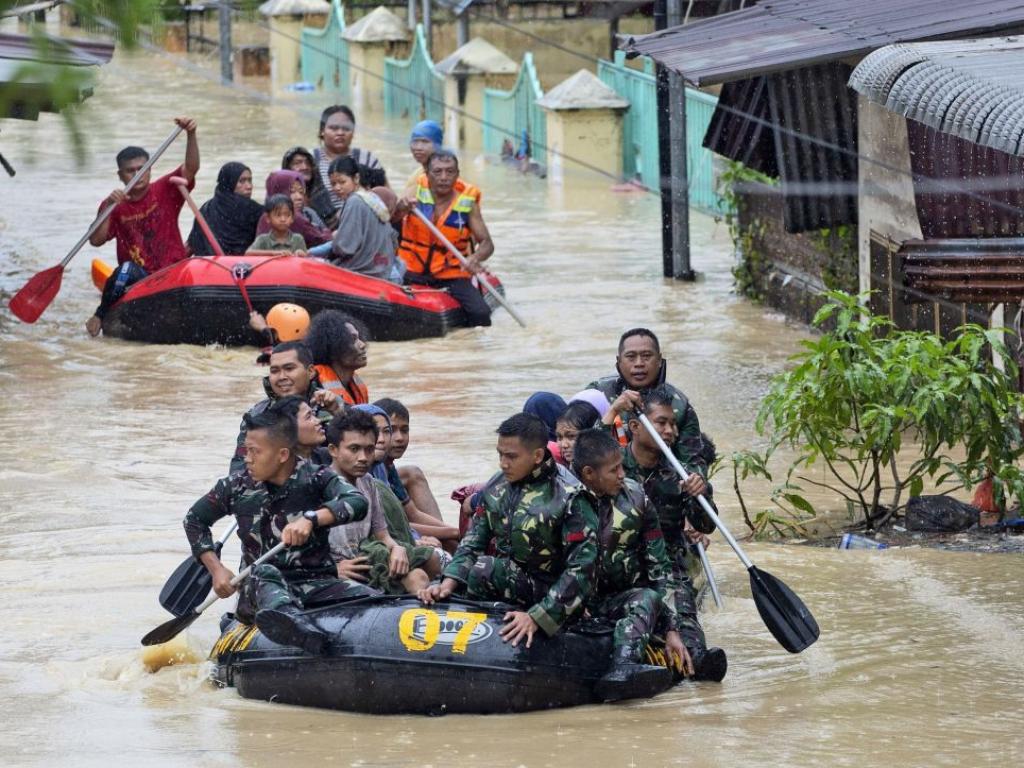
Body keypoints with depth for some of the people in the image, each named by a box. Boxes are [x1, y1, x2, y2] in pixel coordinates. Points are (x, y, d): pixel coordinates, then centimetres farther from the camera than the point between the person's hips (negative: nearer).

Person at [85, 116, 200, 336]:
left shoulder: (165, 191, 5)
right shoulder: (114, 206, 6)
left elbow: (191, 168, -10)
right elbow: (96, 241, -5)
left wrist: (191, 135, -26)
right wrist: (108, 208, -18)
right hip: (136, 279, -1)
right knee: (127, 270, -34)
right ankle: (100, 316, -14)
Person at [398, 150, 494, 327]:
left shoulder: (467, 202, -5)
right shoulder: (418, 191, -5)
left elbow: (486, 243, -6)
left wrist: (475, 258, -29)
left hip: (452, 274, 0)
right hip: (413, 271, 0)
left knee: (480, 313, -21)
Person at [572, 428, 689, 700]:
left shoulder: (634, 497, 3)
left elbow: (659, 568, 5)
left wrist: (671, 630, -3)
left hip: (620, 601, 2)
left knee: (648, 598, -30)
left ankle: (622, 670, -56)